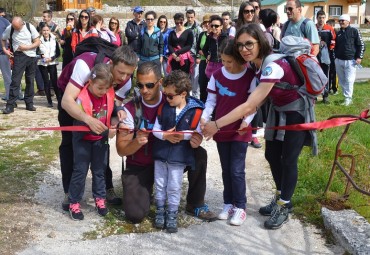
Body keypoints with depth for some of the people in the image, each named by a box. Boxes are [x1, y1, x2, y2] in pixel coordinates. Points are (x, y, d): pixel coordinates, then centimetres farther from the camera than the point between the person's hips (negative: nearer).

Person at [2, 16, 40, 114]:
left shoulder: (30, 27, -5)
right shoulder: (9, 29, -5)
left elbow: (37, 42, -3)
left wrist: (27, 47, -15)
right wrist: (4, 49, -2)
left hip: (32, 56, 2)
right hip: (19, 56, -1)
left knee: (30, 81, 8)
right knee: (15, 80, -8)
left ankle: (29, 103, 19)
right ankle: (10, 105, -6)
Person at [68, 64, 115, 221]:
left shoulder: (110, 93, -12)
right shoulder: (82, 99, -27)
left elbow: (112, 109, 6)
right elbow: (82, 125, -29)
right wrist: (106, 132, -34)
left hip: (101, 139, 4)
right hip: (83, 139, -4)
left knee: (100, 170, 15)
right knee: (80, 171, 4)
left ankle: (100, 198, 30)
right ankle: (74, 202, 17)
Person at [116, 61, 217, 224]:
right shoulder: (130, 109, -16)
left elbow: (189, 131, -8)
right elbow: (121, 150, -15)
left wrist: (196, 140, -32)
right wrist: (137, 142, -37)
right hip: (139, 167, -2)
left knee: (199, 154, -21)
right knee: (135, 214, -20)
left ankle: (195, 205, -1)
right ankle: (143, 191, 17)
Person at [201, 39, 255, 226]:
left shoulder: (250, 77, -9)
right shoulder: (217, 75, 1)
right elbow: (211, 100, 2)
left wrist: (246, 121, -22)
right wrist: (205, 116, -13)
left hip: (240, 131, -3)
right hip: (221, 129, 4)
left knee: (237, 170, -2)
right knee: (226, 170, 13)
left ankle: (240, 207, 11)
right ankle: (228, 203, 25)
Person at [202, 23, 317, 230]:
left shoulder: (273, 66, -36)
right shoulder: (258, 63, -9)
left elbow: (249, 106, -39)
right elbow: (263, 95, -3)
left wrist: (216, 125, -38)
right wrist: (248, 117, -20)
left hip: (297, 111, -8)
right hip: (278, 110, 8)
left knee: (288, 159, -1)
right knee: (272, 155, 11)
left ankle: (284, 208, 16)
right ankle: (281, 198, 31)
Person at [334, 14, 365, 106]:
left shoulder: (354, 31, -3)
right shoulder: (338, 33, 14)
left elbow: (361, 45, -4)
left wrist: (359, 57, -11)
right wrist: (335, 57, 17)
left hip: (350, 60, -6)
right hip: (339, 60, 6)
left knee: (349, 80, -9)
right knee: (342, 80, 8)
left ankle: (348, 99, -5)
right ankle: (346, 96, 17)